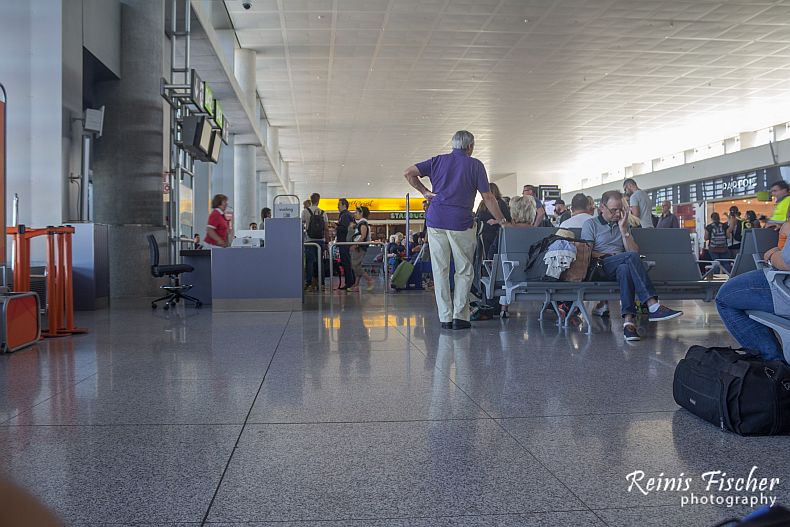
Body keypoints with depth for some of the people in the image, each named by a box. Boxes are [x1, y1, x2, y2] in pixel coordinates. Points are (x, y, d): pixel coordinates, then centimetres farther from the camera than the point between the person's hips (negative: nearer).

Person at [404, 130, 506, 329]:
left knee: (440, 270, 6)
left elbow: (408, 173, 6)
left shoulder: (438, 161, 13)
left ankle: (445, 318, 6)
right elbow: (488, 197, 2)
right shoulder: (475, 165, 5)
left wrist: (424, 191, 13)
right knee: (464, 270, 7)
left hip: (436, 221, 3)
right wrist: (501, 220, 11)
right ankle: (460, 316, 3)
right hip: (461, 222, -3)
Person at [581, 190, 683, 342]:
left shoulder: (623, 225, 26)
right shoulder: (590, 224, 13)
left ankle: (628, 321, -51)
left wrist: (623, 230, 2)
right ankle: (653, 306, -43)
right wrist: (607, 255, -11)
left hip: (620, 266, 4)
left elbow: (635, 251, 11)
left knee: (625, 269, -37)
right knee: (630, 257, -33)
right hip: (599, 268, -4)